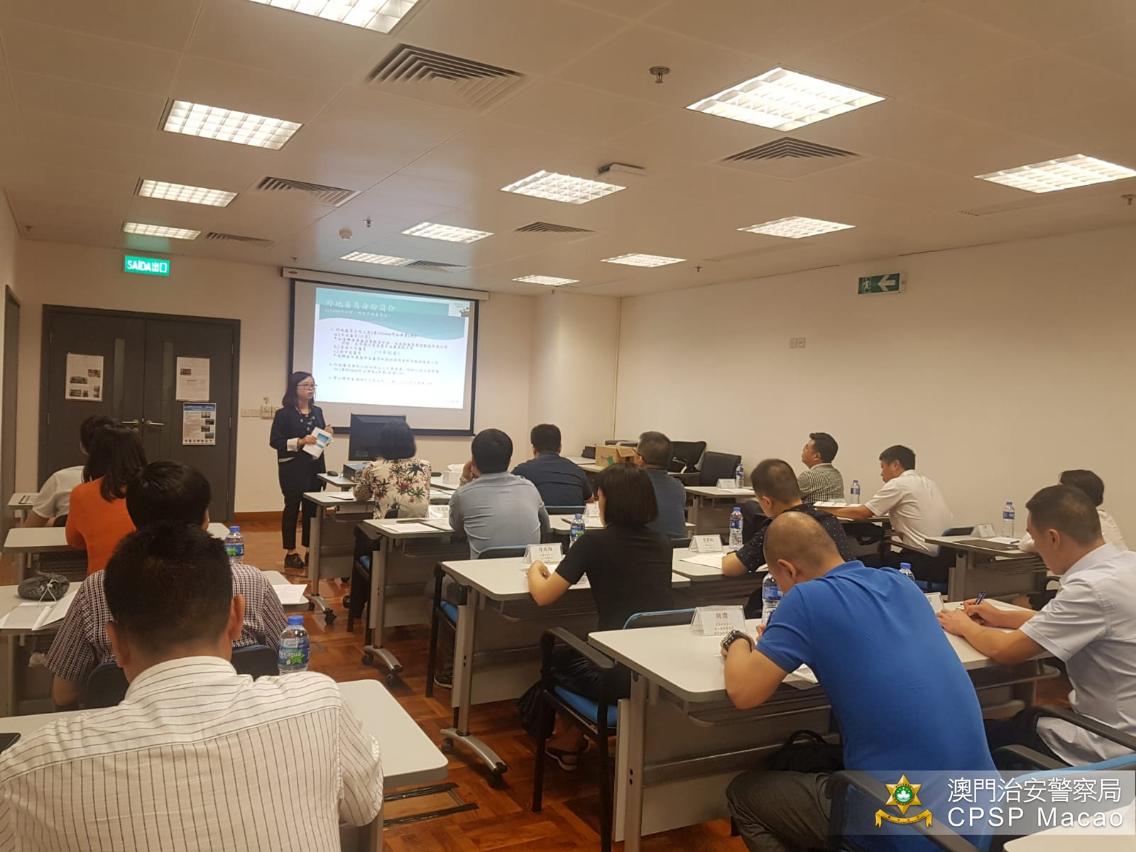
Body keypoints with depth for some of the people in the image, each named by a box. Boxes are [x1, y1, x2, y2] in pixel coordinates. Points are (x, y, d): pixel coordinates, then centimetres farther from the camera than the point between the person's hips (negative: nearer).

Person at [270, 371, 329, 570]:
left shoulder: (317, 411, 10)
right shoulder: (284, 412, -6)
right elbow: (274, 441, -11)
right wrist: (299, 441, -21)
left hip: (314, 467, 5)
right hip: (293, 468, -5)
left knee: (312, 508, 8)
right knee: (292, 508, 3)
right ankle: (290, 553, 12)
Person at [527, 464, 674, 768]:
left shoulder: (594, 542, -8)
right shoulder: (661, 543, 7)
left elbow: (543, 596, -2)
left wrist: (535, 571, 19)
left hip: (622, 675, -5)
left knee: (557, 658, 27)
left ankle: (567, 745, 40)